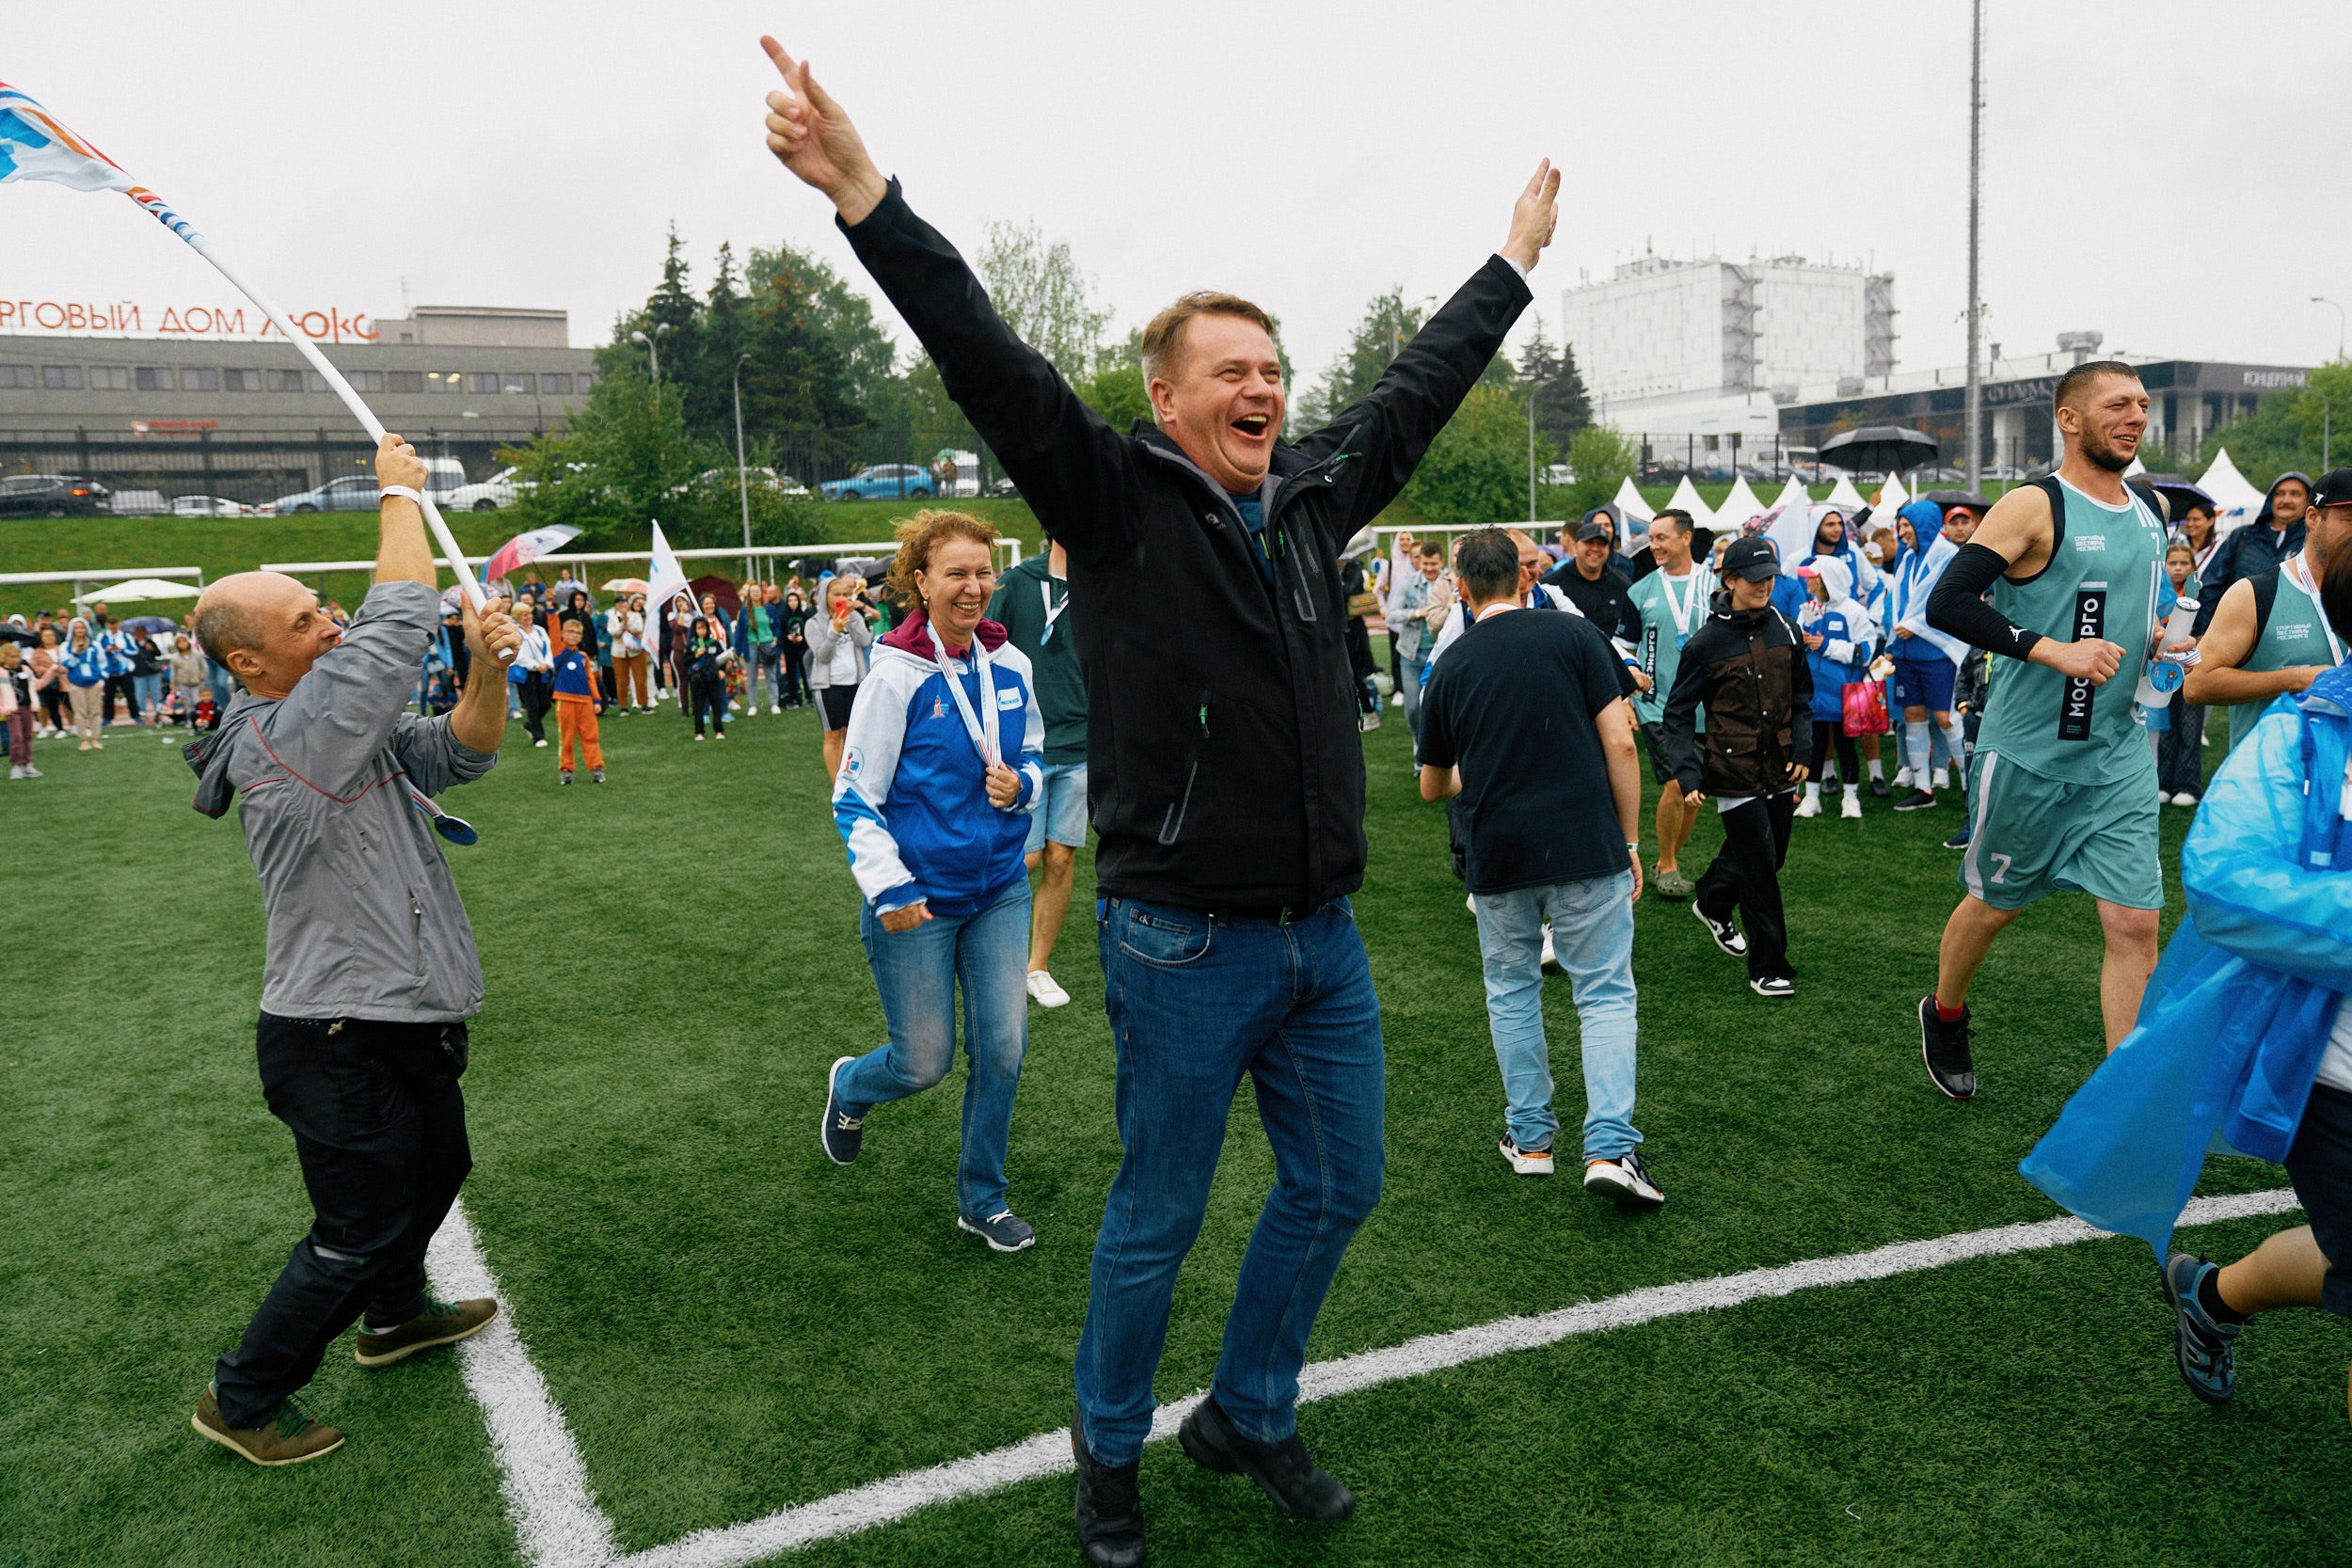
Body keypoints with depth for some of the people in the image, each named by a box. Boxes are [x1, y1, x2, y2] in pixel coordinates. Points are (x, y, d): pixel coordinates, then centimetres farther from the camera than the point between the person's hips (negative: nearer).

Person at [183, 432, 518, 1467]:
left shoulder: (350, 732, 6)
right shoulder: (279, 741, -23)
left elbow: (461, 751, 6)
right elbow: (402, 617, -25)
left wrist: (488, 665, -14)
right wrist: (400, 493, -12)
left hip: (404, 1023, 10)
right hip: (342, 1042, -10)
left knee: (437, 1168, 27)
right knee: (358, 1233, 2)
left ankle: (394, 1316, 51)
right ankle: (242, 1401, 23)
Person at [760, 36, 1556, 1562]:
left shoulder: (1316, 493, 8)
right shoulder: (1114, 496, -7)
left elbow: (1422, 382, 21)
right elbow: (989, 360, -18)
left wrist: (1515, 262, 31)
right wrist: (867, 196, -27)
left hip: (1324, 934, 6)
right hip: (1186, 943, -6)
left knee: (1336, 1187, 17)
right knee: (1158, 1218, 9)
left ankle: (1250, 1414, 39)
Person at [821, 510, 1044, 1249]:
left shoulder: (1011, 667, -1)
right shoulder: (897, 676, -15)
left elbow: (1033, 756, 14)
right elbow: (853, 796, -10)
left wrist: (1020, 784, -9)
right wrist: (887, 888, -18)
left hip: (998, 889, 4)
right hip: (917, 900, -4)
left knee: (1003, 1047, 3)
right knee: (924, 1062, 5)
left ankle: (983, 1199, 24)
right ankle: (849, 1088, 42)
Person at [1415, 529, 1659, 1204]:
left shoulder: (1450, 671, 5)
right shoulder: (1574, 635, -2)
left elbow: (1433, 787, 17)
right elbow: (1620, 745, -7)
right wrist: (1631, 842, 3)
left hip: (1498, 860, 2)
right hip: (1587, 849, -2)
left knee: (1512, 994, 19)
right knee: (1606, 995, 6)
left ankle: (1529, 1137, 24)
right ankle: (1611, 1147, -6)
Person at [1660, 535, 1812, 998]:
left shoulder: (1785, 631, 4)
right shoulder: (1707, 642, -10)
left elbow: (1801, 697, 14)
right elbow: (1678, 713, -6)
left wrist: (1802, 750, 1)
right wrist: (1687, 773, -16)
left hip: (1779, 770, 5)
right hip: (1735, 772, -5)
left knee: (1768, 856, 18)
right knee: (1759, 865, -4)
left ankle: (1711, 901, 47)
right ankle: (1768, 968, 8)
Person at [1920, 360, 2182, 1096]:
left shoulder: (2146, 517, 11)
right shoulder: (2034, 507, -12)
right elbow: (1946, 605, -22)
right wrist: (2053, 650, -27)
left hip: (2117, 755, 6)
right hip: (2028, 754, -5)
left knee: (2135, 922, -2)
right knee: (1995, 903, 12)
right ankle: (1944, 1016, 39)